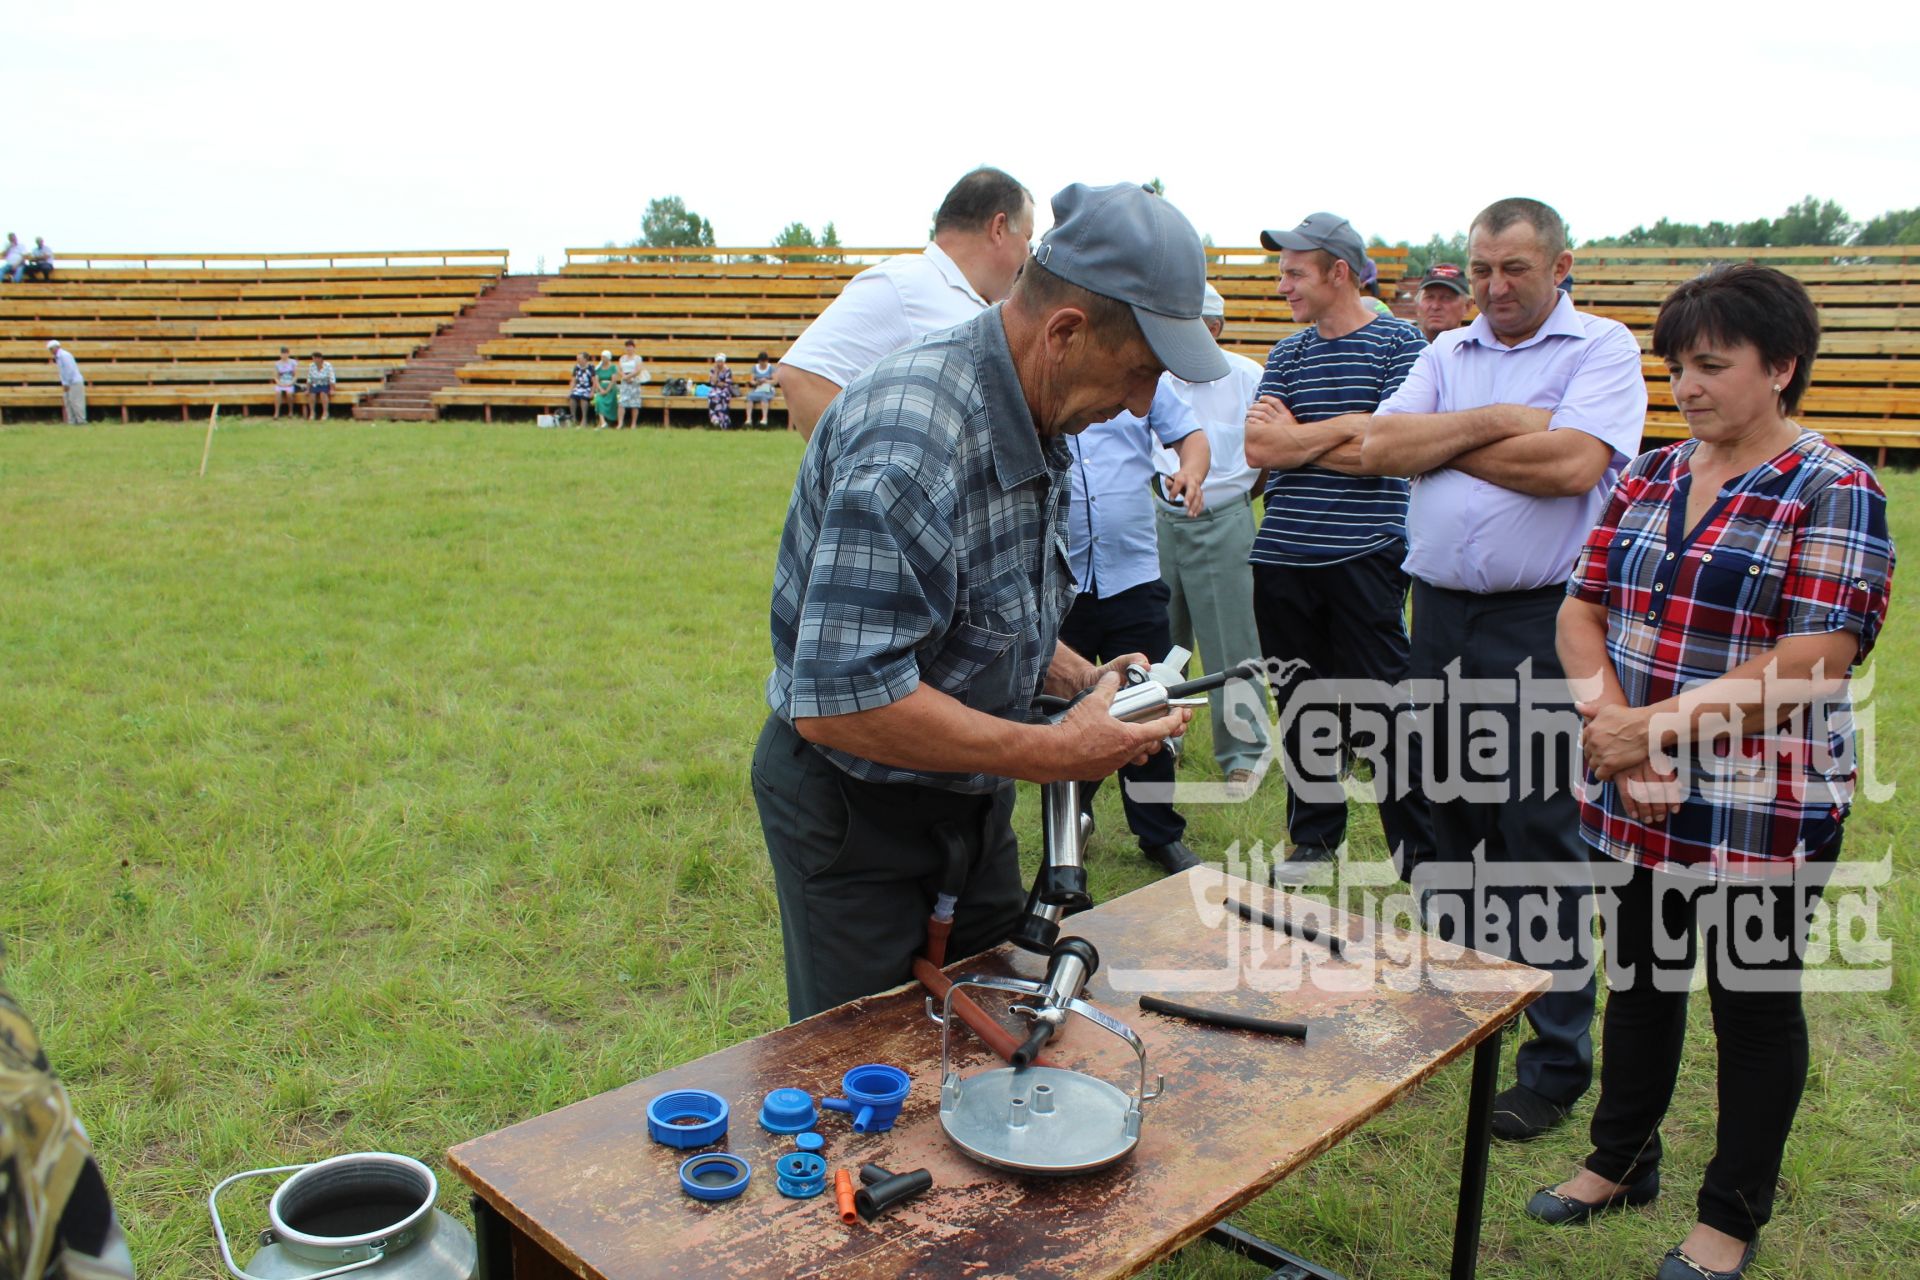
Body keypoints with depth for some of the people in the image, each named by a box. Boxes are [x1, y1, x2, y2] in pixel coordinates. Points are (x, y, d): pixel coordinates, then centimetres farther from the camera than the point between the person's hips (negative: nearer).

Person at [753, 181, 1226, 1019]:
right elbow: (839, 699, -35)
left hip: (970, 793, 9)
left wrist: (1084, 681, -4)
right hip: (854, 812, -8)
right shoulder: (909, 441, -32)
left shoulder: (1036, 419, -1)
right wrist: (1055, 753, -28)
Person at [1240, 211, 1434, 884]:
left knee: (1381, 706, -2)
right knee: (1301, 701, 12)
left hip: (1365, 557, -5)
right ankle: (1315, 833, 28)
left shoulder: (1399, 343, -2)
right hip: (1282, 555, 5)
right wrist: (1338, 433, -10)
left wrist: (1293, 436, -5)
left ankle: (1422, 849, 11)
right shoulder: (1287, 353, 13)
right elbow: (1256, 446, 0)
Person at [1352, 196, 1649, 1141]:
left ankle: (1557, 1061, 9)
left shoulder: (1601, 348, 0)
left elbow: (1571, 464, -17)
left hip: (1541, 626, -5)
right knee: (1448, 812, 15)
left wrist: (1438, 443, -6)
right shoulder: (1447, 354, 14)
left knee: (1542, 837, -2)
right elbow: (1378, 449, 0)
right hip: (1440, 612, 5)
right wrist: (1488, 422, -11)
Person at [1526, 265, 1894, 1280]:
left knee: (1753, 1004, 11)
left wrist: (1657, 726, -22)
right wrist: (1611, 724, -14)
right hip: (1640, 808, 5)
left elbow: (1810, 666, -20)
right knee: (1640, 978, 19)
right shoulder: (1648, 478, 7)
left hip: (1761, 815, -5)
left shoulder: (1832, 494, -11)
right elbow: (1580, 613, 3)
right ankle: (1621, 1161, 39)